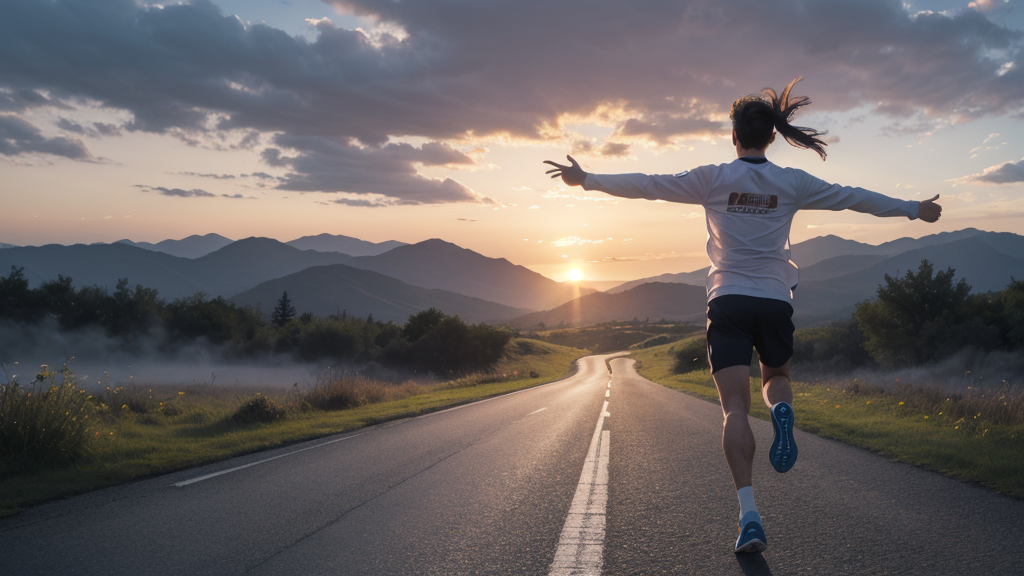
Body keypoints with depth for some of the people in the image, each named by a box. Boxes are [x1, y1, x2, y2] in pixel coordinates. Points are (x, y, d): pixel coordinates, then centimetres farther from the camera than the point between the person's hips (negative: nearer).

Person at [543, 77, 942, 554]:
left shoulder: (713, 179, -1)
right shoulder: (792, 183, 4)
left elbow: (647, 186, -1)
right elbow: (853, 198, 13)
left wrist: (587, 180, 7)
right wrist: (914, 208, 27)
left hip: (728, 302, -2)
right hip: (775, 303, 2)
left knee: (735, 406, -4)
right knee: (777, 376, 26)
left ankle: (748, 512, -17)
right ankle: (782, 412, -12)